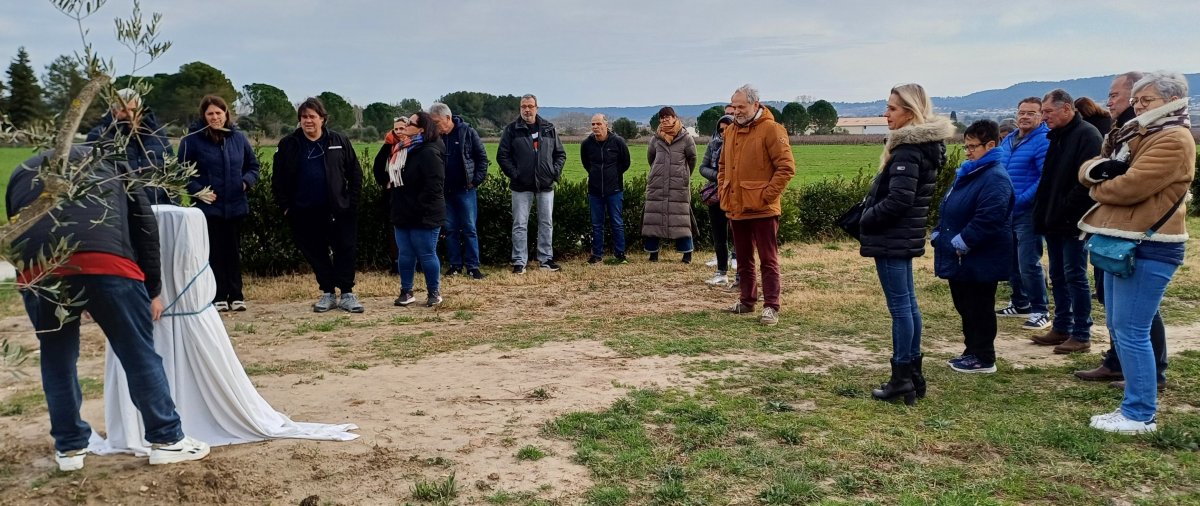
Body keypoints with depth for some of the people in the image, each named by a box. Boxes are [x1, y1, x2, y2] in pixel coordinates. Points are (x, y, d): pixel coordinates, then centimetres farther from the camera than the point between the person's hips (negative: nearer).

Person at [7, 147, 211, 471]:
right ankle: (167, 440, 15)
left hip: (36, 269, 2)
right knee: (139, 353, 8)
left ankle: (69, 448, 30)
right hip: (105, 261, -2)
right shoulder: (110, 163, 33)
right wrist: (152, 289, 25)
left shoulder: (20, 174, 37)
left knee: (56, 358, 21)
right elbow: (144, 225, 23)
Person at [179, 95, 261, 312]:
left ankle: (236, 296, 16)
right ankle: (218, 297, 9)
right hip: (208, 206, -3)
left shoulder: (238, 138, 5)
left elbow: (253, 165, 14)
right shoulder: (192, 140, -5)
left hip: (235, 206, 3)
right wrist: (197, 190, -14)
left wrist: (246, 181, -5)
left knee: (233, 251, 9)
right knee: (214, 253, 2)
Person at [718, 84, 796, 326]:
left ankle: (771, 307, 1)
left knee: (768, 260, -2)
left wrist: (767, 195, -16)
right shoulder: (731, 130, 12)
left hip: (762, 209, -7)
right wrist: (722, 192, 12)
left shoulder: (770, 129, -10)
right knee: (743, 259, 17)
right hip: (736, 207, 7)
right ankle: (746, 301, 29)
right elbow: (723, 165, 24)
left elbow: (786, 167, -14)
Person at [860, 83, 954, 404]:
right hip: (905, 237, 10)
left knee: (900, 307, -4)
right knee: (908, 304, 14)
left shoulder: (908, 151, -18)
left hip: (892, 239, -10)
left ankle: (901, 380, 3)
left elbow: (898, 199, -25)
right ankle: (913, 373, 23)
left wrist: (866, 220, -12)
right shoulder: (924, 145, 13)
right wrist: (869, 212, 10)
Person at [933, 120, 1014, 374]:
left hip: (979, 260, -10)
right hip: (959, 258, 10)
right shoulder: (966, 172, 13)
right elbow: (947, 208, 20)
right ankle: (972, 352, 29)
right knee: (964, 306, 17)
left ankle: (984, 359, 13)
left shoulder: (995, 178, -18)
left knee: (978, 309, 1)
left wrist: (961, 243, -23)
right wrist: (938, 234, 9)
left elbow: (988, 219, -27)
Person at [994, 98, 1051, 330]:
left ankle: (1040, 311, 1)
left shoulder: (1043, 141, -12)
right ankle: (1020, 304, 29)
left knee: (1029, 263, -9)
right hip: (1006, 212, 8)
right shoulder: (1007, 141, 14)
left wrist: (1020, 200, -21)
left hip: (1028, 211, -8)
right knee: (1011, 261, 16)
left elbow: (1046, 178, -19)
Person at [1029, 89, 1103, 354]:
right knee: (1058, 276, 13)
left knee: (1075, 277, -4)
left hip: (1072, 222, -9)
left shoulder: (1087, 135, -12)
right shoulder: (1056, 136, 16)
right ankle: (1061, 328, 23)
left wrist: (1064, 211, -20)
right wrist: (1042, 213, 11)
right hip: (1054, 222, 9)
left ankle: (1082, 335, 4)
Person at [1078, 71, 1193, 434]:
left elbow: (1128, 187, -22)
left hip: (1148, 248, -10)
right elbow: (1087, 170, 11)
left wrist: (1098, 185, -2)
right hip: (1124, 243, 10)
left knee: (1131, 331, -6)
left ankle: (1140, 415, 3)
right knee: (1118, 327, 14)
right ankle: (1136, 402, 24)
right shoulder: (1139, 135, 18)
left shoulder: (1174, 140, -12)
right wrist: (1100, 169, -12)